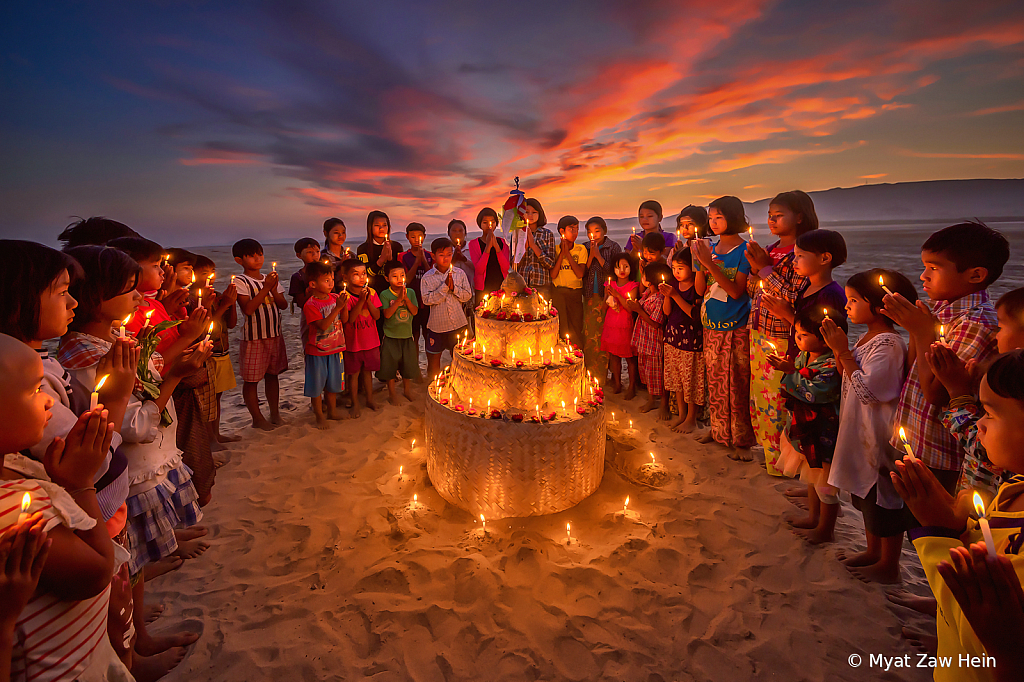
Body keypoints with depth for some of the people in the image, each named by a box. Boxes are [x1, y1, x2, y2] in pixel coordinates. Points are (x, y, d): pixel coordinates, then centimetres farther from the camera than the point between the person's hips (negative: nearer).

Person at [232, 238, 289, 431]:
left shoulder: (270, 278, 8)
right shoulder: (240, 281, -9)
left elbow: (283, 305, 3)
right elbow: (248, 308, -20)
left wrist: (274, 289, -14)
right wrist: (265, 288, -21)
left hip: (275, 335, 5)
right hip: (254, 337, -5)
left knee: (272, 375, 15)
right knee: (251, 379, 4)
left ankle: (275, 414, 26)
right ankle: (257, 418, 18)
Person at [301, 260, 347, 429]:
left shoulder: (334, 298, 0)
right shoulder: (310, 305, -18)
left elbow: (344, 320, 3)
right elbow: (322, 325, -26)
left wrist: (344, 306, -14)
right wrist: (337, 308, -31)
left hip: (334, 348, 6)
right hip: (317, 351, -5)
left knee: (333, 383, 18)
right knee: (316, 384, 7)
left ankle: (332, 410, 35)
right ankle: (320, 416, 21)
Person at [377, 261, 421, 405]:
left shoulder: (410, 292, 1)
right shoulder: (385, 294, -8)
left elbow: (415, 311, -7)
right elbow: (387, 314, -19)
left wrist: (406, 298, -19)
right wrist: (399, 299, -22)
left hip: (407, 334, 3)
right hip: (391, 335, -3)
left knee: (408, 363, 15)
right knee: (390, 365, 6)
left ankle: (406, 389, 38)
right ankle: (392, 393, 23)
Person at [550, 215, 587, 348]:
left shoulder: (581, 249, 3)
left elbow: (580, 274, -10)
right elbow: (553, 275, -8)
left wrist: (568, 253, -11)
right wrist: (562, 253, -10)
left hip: (575, 292, 0)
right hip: (558, 292, 0)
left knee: (576, 328, 2)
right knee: (560, 329, 2)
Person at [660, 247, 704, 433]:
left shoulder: (697, 288, -13)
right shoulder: (674, 285, 5)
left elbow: (695, 314, -21)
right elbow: (667, 312, 6)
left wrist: (675, 295, -21)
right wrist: (667, 296, -12)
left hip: (691, 338, -6)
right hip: (673, 335, 7)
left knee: (691, 379, 2)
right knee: (676, 377, 14)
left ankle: (691, 419, 17)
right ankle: (681, 414, 29)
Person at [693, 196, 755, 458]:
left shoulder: (744, 250, -7)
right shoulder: (710, 247, 9)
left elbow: (736, 291, -17)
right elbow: (700, 289, 7)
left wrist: (710, 263, -20)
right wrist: (700, 262, -7)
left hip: (736, 328, -6)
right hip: (712, 326, 6)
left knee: (737, 384, 0)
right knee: (715, 380, 14)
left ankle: (741, 439, 11)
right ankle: (718, 429, 30)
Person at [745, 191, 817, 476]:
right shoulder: (770, 249, 10)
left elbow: (796, 298, -23)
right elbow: (752, 291, 13)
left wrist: (765, 268, -18)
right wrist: (755, 266, -5)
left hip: (783, 340, -8)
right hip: (759, 335, 8)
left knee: (779, 400, 1)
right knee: (760, 396, 16)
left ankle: (783, 461, 18)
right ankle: (769, 451, 33)